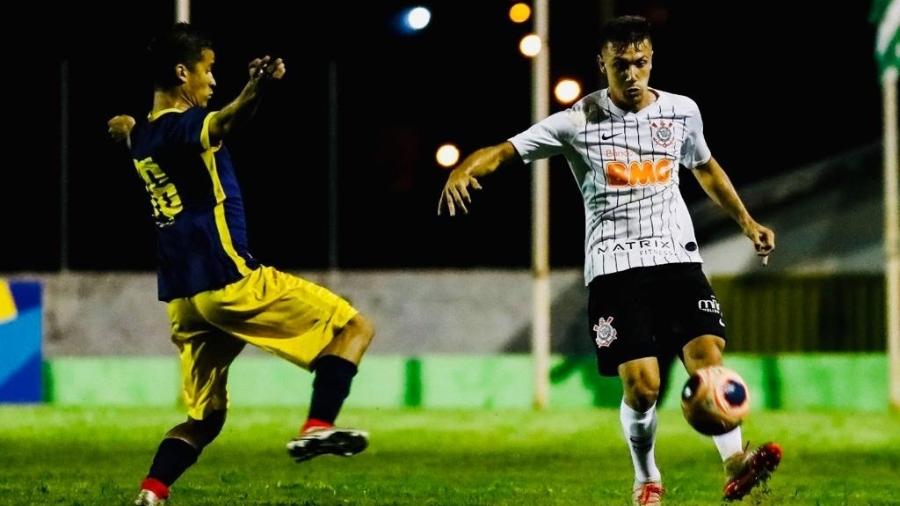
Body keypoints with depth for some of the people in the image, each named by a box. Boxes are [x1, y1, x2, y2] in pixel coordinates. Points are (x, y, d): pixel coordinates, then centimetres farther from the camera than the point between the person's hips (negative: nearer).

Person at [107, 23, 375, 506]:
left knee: (204, 416, 15)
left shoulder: (143, 136, 13)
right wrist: (255, 90, -59)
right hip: (230, 280, -8)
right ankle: (317, 427, -18)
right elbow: (221, 124, -39)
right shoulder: (182, 126, -12)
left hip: (184, 297, 9)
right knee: (353, 326, -2)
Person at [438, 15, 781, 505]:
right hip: (613, 266, -3)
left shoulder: (682, 111, 7)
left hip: (677, 257, 3)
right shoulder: (579, 121, -4)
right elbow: (507, 149, -10)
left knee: (707, 357, -18)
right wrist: (464, 170, -30)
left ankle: (735, 464, -14)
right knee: (642, 385, -8)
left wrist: (746, 221, 24)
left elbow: (705, 167, 26)